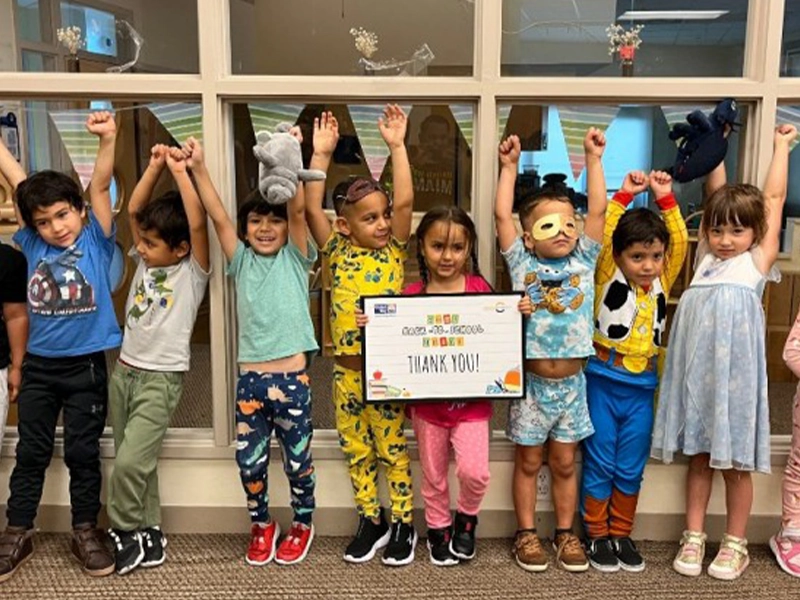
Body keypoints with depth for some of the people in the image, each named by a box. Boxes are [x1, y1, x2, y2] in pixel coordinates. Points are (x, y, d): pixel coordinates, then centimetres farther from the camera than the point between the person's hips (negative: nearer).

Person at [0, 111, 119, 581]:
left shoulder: (96, 242, -5)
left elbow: (101, 185, -17)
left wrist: (108, 140, -29)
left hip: (85, 366, -3)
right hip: (39, 366, 3)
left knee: (83, 453, 9)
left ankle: (86, 531, 24)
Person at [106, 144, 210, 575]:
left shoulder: (192, 272, -7)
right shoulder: (144, 261, 9)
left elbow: (198, 224, -22)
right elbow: (133, 209, 3)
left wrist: (180, 171, -17)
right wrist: (155, 166, -4)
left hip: (161, 378, -6)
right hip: (124, 371, 7)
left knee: (130, 462, -12)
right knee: (134, 462, 11)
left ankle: (124, 535, 9)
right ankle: (148, 534, 23)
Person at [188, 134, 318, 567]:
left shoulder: (295, 258, 3)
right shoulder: (242, 261, 9)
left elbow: (299, 208, -10)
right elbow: (218, 217, -2)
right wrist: (198, 169, -12)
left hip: (292, 377, -2)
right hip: (250, 378, 3)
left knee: (297, 458, 10)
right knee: (249, 460, 9)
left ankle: (303, 524, 32)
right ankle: (261, 524, 32)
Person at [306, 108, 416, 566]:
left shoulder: (394, 250, -1)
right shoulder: (338, 252, 2)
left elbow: (405, 202, -13)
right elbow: (310, 208, -7)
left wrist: (397, 146, -15)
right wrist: (322, 154, -9)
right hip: (347, 370, 2)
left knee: (394, 448, 9)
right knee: (357, 450, 14)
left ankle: (404, 524, 24)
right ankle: (372, 520, 30)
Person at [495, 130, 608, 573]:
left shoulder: (584, 262, 1)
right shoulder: (523, 266, -4)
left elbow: (598, 210, -4)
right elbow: (501, 216, -9)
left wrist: (593, 158, -5)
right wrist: (509, 167, -7)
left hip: (571, 384, 2)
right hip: (531, 383, -2)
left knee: (564, 463, 13)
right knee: (528, 462, 11)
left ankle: (565, 532, 27)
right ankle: (526, 533, 24)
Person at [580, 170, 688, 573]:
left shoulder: (662, 282, 6)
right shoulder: (608, 278, -5)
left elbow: (679, 241, 1)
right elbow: (601, 234, -15)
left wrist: (665, 198, -2)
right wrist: (624, 195, -14)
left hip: (642, 388, 4)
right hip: (603, 383, -3)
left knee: (631, 468, 12)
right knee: (599, 464, 6)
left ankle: (621, 533, 26)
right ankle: (596, 535, 18)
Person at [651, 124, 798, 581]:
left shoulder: (757, 263, 2)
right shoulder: (707, 258, 11)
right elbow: (717, 195, 15)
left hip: (735, 373, -3)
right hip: (696, 371, 4)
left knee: (736, 461, 6)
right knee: (699, 454, 12)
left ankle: (736, 544, 20)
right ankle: (694, 536, 22)